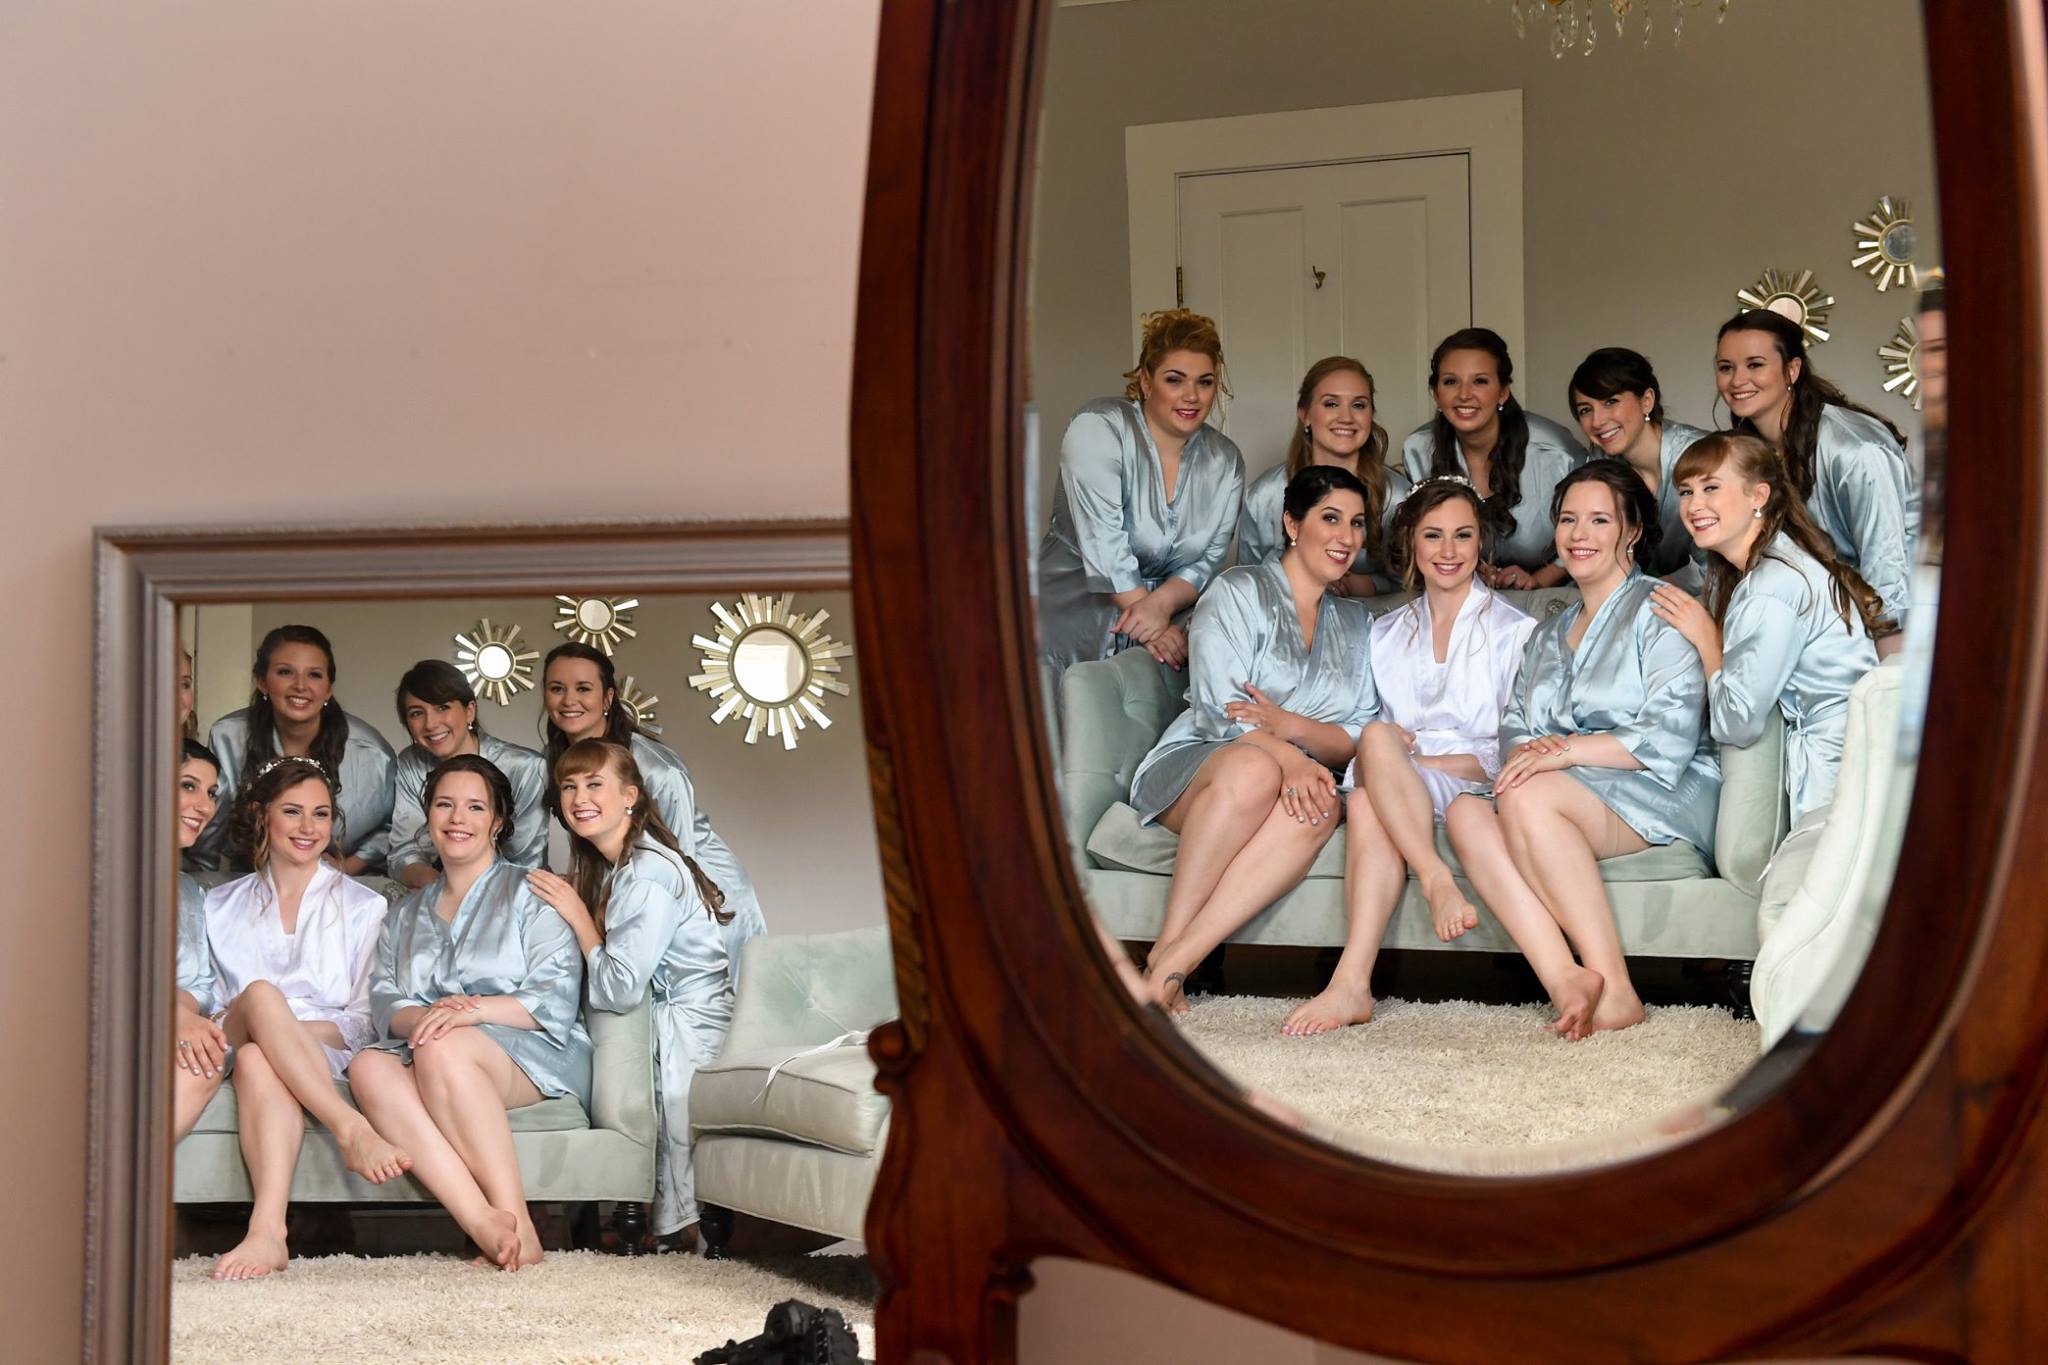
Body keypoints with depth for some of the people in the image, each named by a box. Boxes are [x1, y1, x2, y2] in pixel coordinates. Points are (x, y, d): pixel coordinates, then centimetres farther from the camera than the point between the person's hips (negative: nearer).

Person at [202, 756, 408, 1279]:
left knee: (258, 1060, -38)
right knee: (260, 995, -37)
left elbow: (365, 1017, 10)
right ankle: (352, 1129, -52)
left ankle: (268, 1228, -58)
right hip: (237, 1048, 1)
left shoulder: (362, 906, 18)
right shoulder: (222, 907, 23)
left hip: (329, 1053, -1)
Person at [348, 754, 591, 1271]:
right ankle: (486, 1225, -46)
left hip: (533, 1054, -4)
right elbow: (383, 1001, 12)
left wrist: (476, 1009, -19)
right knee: (369, 1067, -31)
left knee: (443, 1049, -37)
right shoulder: (406, 914, 28)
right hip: (427, 1058, 4)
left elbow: (558, 998, -2)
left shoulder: (530, 894, 12)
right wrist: (424, 1015, -13)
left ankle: (515, 1219, -39)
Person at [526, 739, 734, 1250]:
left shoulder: (648, 872, -20)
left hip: (686, 1028, -10)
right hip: (666, 1021, 10)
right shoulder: (608, 867, 12)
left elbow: (619, 990, -24)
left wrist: (576, 915, -14)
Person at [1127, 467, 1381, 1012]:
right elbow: (1220, 712, -9)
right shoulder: (1237, 591, 5)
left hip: (1297, 780, 4)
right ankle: (1168, 945, -34)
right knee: (1253, 768, -40)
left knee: (1322, 810, -35)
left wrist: (1291, 726, -14)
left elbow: (1360, 737, 9)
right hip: (1192, 766, -3)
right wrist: (1288, 759, -28)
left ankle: (1175, 962, -41)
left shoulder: (1355, 623, 20)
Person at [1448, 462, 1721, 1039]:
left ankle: (1614, 987, -35)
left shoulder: (1657, 610, 3)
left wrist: (1568, 748, -17)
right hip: (1571, 799, 6)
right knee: (1467, 815, -24)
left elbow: (1671, 737, -9)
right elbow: (1513, 728, 17)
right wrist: (1526, 749, -8)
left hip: (1665, 794, -6)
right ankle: (1564, 977, -42)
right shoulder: (1547, 635, 28)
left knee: (1526, 799, -33)